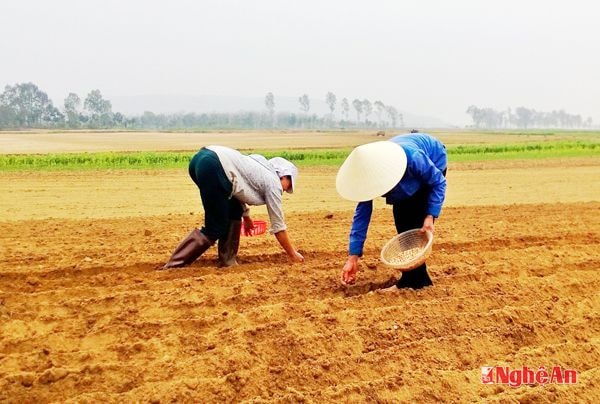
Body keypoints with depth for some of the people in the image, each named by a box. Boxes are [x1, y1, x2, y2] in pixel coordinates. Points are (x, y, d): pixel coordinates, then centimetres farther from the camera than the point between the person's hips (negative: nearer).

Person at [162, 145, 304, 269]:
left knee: (234, 212, 20)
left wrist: (246, 216, 53)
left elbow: (237, 189, 39)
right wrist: (293, 254, 20)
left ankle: (228, 261, 21)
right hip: (212, 166, -9)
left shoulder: (261, 168, 28)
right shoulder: (273, 182, 8)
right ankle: (173, 266, -5)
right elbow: (278, 225, 11)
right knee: (216, 229, 0)